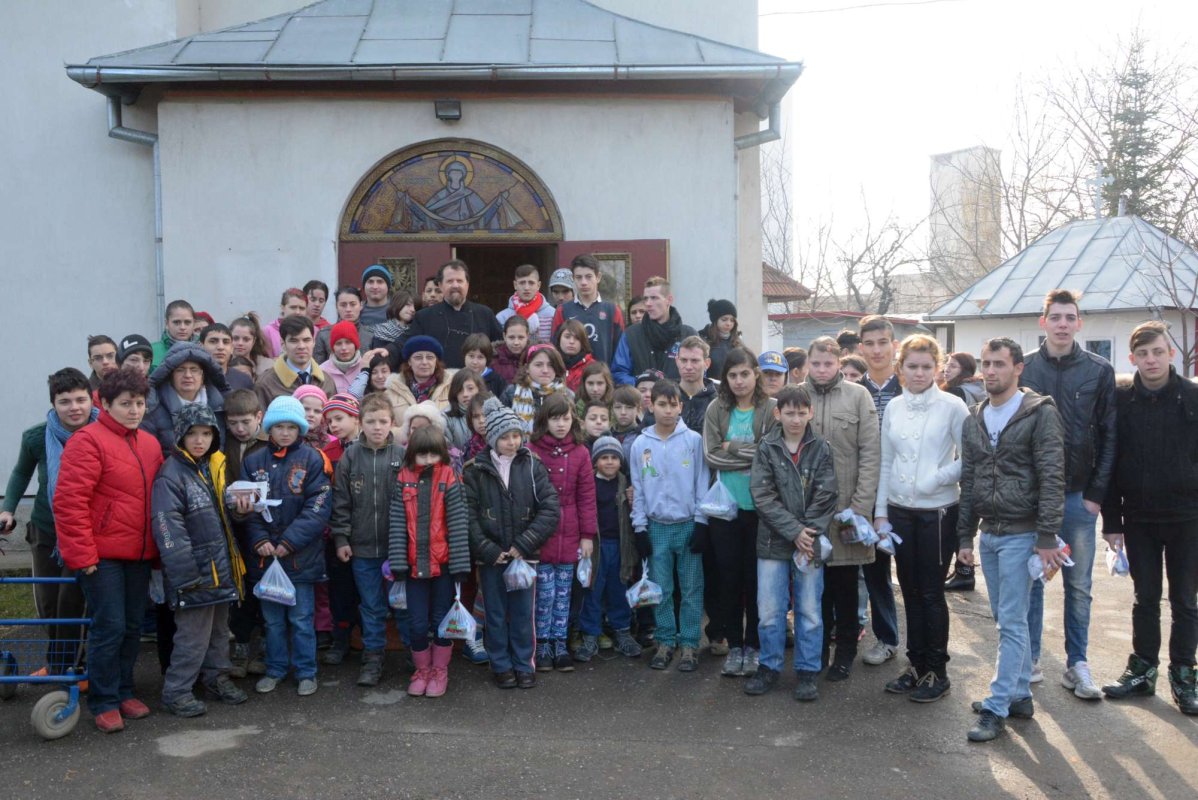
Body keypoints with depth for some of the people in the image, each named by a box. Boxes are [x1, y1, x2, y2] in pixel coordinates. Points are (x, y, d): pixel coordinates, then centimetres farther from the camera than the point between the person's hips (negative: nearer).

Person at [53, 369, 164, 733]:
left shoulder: (150, 444, 12)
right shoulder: (88, 441, -10)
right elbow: (69, 501, -15)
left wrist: (158, 548, 14)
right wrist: (82, 554, -15)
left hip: (139, 554, 7)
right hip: (101, 555, -7)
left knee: (133, 625, 12)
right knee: (109, 627, -3)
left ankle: (123, 691, 27)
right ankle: (104, 702, 11)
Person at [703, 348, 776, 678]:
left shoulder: (771, 409, -3)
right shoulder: (717, 410, 4)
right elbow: (711, 455, -5)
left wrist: (732, 447, -10)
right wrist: (752, 455, -12)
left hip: (759, 506, -2)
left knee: (756, 577, 6)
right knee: (728, 577, 8)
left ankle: (754, 645, 20)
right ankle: (734, 645, 21)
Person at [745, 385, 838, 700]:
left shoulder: (821, 448, 0)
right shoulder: (766, 448, -1)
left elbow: (825, 497, -4)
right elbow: (762, 496, -7)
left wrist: (808, 534, -13)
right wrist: (794, 531, -13)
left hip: (810, 542, 0)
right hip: (773, 542, 0)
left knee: (810, 611, 7)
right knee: (769, 611, 4)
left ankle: (807, 671, 20)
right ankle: (770, 667, 21)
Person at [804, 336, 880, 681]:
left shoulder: (858, 396, -2)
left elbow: (871, 454, -5)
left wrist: (860, 506, -11)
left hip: (847, 504, -1)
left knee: (846, 581, 8)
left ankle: (845, 650, 22)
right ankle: (817, 646, 25)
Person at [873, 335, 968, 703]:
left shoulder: (952, 406, -7)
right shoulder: (893, 407, 6)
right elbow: (885, 463, 9)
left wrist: (937, 478, -19)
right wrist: (880, 512, 7)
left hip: (937, 512, -4)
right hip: (900, 511, 4)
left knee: (931, 593, 1)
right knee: (910, 591, 11)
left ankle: (937, 671, 15)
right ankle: (916, 665, 24)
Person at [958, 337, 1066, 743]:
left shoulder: (1040, 413, -8)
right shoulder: (974, 420, 10)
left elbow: (1052, 478, -12)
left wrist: (1047, 536, -16)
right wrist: (965, 535, 12)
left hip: (1021, 534, -6)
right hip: (989, 533, 6)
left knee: (1012, 622, -4)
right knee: (1006, 620, 13)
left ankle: (997, 707, 1)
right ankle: (1020, 694, 24)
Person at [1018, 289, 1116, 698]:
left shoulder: (1100, 371, 1)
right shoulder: (1023, 369, 1)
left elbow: (1108, 436, 0)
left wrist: (1097, 493, -5)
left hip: (1079, 495, 0)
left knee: (1079, 585, 8)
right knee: (1030, 580, 8)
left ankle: (1077, 664, 20)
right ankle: (1030, 660, 19)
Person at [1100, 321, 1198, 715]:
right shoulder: (1121, 400, -2)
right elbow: (1110, 463, 0)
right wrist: (1112, 521, -2)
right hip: (1139, 519, 1)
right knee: (1145, 599, 12)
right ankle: (1143, 669, 24)